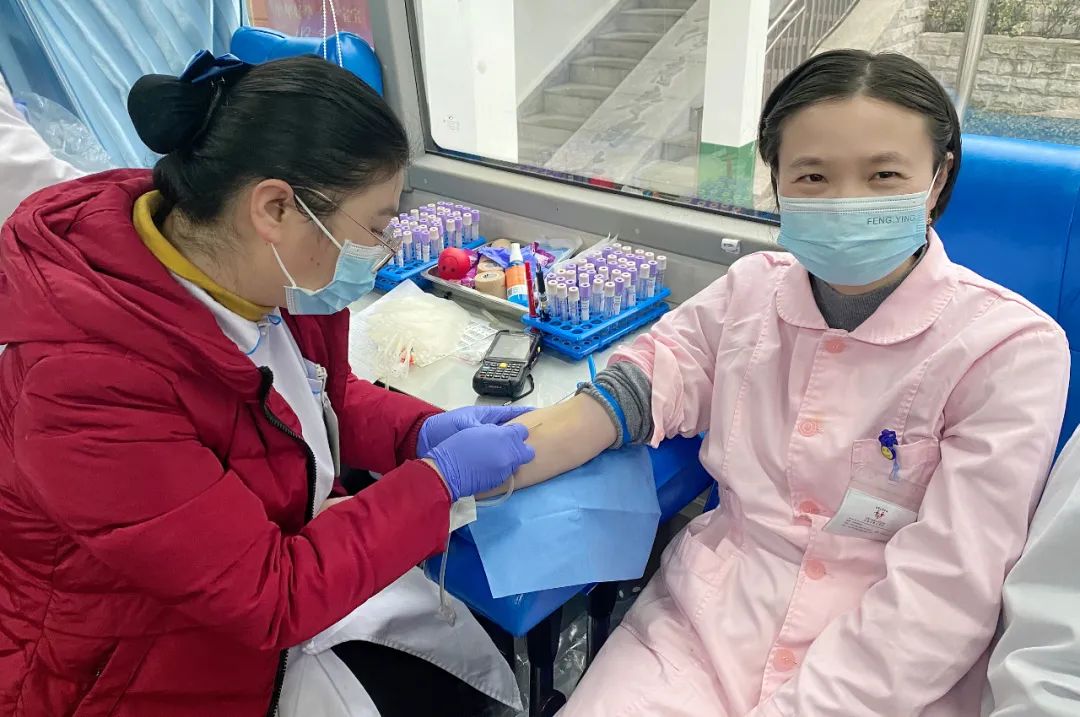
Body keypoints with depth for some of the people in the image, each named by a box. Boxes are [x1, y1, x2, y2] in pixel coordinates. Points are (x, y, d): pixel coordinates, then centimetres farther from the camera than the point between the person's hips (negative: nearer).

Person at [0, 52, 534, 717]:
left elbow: (330, 397, 7)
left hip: (283, 560, 6)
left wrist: (421, 432, -11)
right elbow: (273, 597, -29)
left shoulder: (275, 278, -13)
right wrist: (439, 479, -23)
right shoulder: (91, 384, -34)